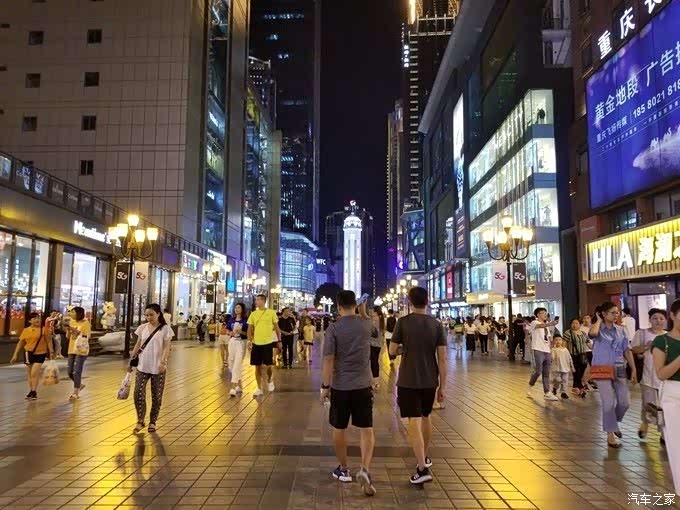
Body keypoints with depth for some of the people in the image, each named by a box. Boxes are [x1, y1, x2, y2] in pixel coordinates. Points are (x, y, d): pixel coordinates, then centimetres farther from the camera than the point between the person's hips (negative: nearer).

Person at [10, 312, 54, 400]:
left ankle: (34, 392, 2)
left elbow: (48, 341, -2)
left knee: (34, 373, -10)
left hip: (40, 353, -3)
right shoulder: (26, 330, 2)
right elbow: (20, 343, 8)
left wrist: (51, 352, -7)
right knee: (29, 373, 11)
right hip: (29, 353, 4)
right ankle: (31, 391, 24)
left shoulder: (44, 329, -6)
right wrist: (15, 354, 5)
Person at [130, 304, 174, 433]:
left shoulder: (165, 328, -7)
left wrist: (164, 362, -22)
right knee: (138, 394, -2)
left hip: (157, 368, -3)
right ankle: (140, 421, 15)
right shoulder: (143, 328, 5)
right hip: (142, 366, 3)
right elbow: (138, 345, 12)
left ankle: (152, 422, 22)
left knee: (156, 397, 7)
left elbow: (166, 347, -10)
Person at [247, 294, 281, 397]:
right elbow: (250, 328, 5)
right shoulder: (253, 314, 4)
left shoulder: (271, 312, -2)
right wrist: (249, 340, -7)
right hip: (256, 343, 3)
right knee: (258, 366, 5)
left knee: (267, 366, -4)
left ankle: (270, 381, 26)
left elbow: (276, 327, 5)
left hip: (268, 343, -3)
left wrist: (279, 341, 5)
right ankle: (259, 389, 15)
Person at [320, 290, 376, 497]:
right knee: (366, 430, 5)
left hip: (340, 386, -1)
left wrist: (325, 386, -5)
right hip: (363, 385, 2)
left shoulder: (333, 328, -9)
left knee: (339, 429, 15)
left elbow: (328, 360, -12)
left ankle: (343, 470, 27)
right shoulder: (366, 324, 0)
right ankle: (365, 469, -13)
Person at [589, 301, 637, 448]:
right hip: (602, 369, -5)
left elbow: (627, 350, 10)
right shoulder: (598, 328, -6)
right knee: (609, 402, -6)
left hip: (619, 369, 5)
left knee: (625, 402, 6)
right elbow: (592, 333, -32)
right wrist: (598, 320, -14)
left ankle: (613, 423, 34)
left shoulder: (620, 330, 8)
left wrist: (633, 369, 5)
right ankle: (610, 434, 7)